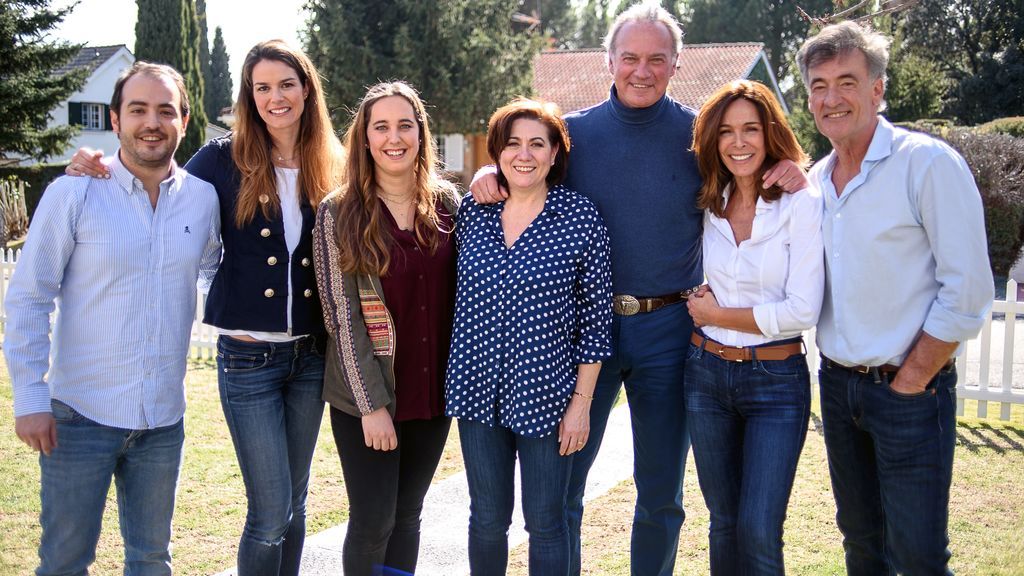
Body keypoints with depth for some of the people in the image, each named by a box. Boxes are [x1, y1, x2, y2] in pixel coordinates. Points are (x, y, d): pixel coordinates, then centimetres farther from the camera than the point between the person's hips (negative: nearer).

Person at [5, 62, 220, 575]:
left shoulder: (202, 198, 2)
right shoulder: (73, 193, -8)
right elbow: (27, 298, -7)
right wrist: (30, 398, -10)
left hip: (163, 418, 4)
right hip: (81, 415, -3)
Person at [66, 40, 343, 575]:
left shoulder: (328, 169, 3)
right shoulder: (225, 159, -5)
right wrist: (103, 171, -16)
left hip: (310, 354, 4)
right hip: (248, 356, -3)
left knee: (294, 503, 15)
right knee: (270, 514, -2)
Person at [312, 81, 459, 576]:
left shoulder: (447, 202, 3)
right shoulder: (339, 213, -7)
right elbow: (342, 315, -10)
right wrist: (371, 405, -13)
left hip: (432, 391, 3)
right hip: (364, 396, -3)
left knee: (407, 517, 13)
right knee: (372, 523, 0)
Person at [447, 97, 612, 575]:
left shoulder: (581, 218, -7)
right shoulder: (471, 212, 2)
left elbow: (595, 317, -5)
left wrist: (582, 402, -6)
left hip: (545, 394, -3)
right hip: (479, 391, 3)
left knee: (545, 522, 9)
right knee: (487, 518, 12)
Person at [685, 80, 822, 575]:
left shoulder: (801, 204, -11)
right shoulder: (708, 205, 5)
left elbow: (802, 312, -16)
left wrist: (716, 314, -8)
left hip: (776, 381, -4)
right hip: (706, 373, 5)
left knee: (758, 531, -6)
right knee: (724, 522, 14)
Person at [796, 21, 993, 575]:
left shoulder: (928, 163, -12)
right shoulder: (814, 181, 7)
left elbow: (967, 291, -16)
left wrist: (910, 381, -13)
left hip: (910, 390, -6)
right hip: (837, 383, 6)